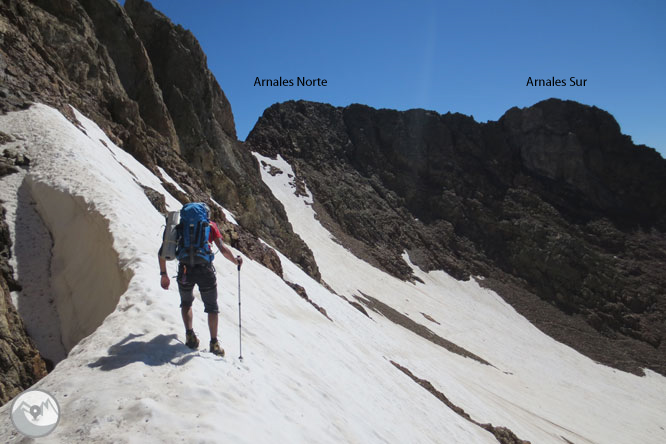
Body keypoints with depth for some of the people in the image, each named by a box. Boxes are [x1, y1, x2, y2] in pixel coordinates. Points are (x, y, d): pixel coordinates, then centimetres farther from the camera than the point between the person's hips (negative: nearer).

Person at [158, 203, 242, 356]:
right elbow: (223, 249, -3)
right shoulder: (210, 225, 9)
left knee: (186, 302, 27)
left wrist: (163, 274, 20)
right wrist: (236, 261, 12)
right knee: (212, 307, 15)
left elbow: (161, 253, 12)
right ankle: (214, 343, 12)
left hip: (185, 270, 2)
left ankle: (189, 335, 14)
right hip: (205, 270, -2)